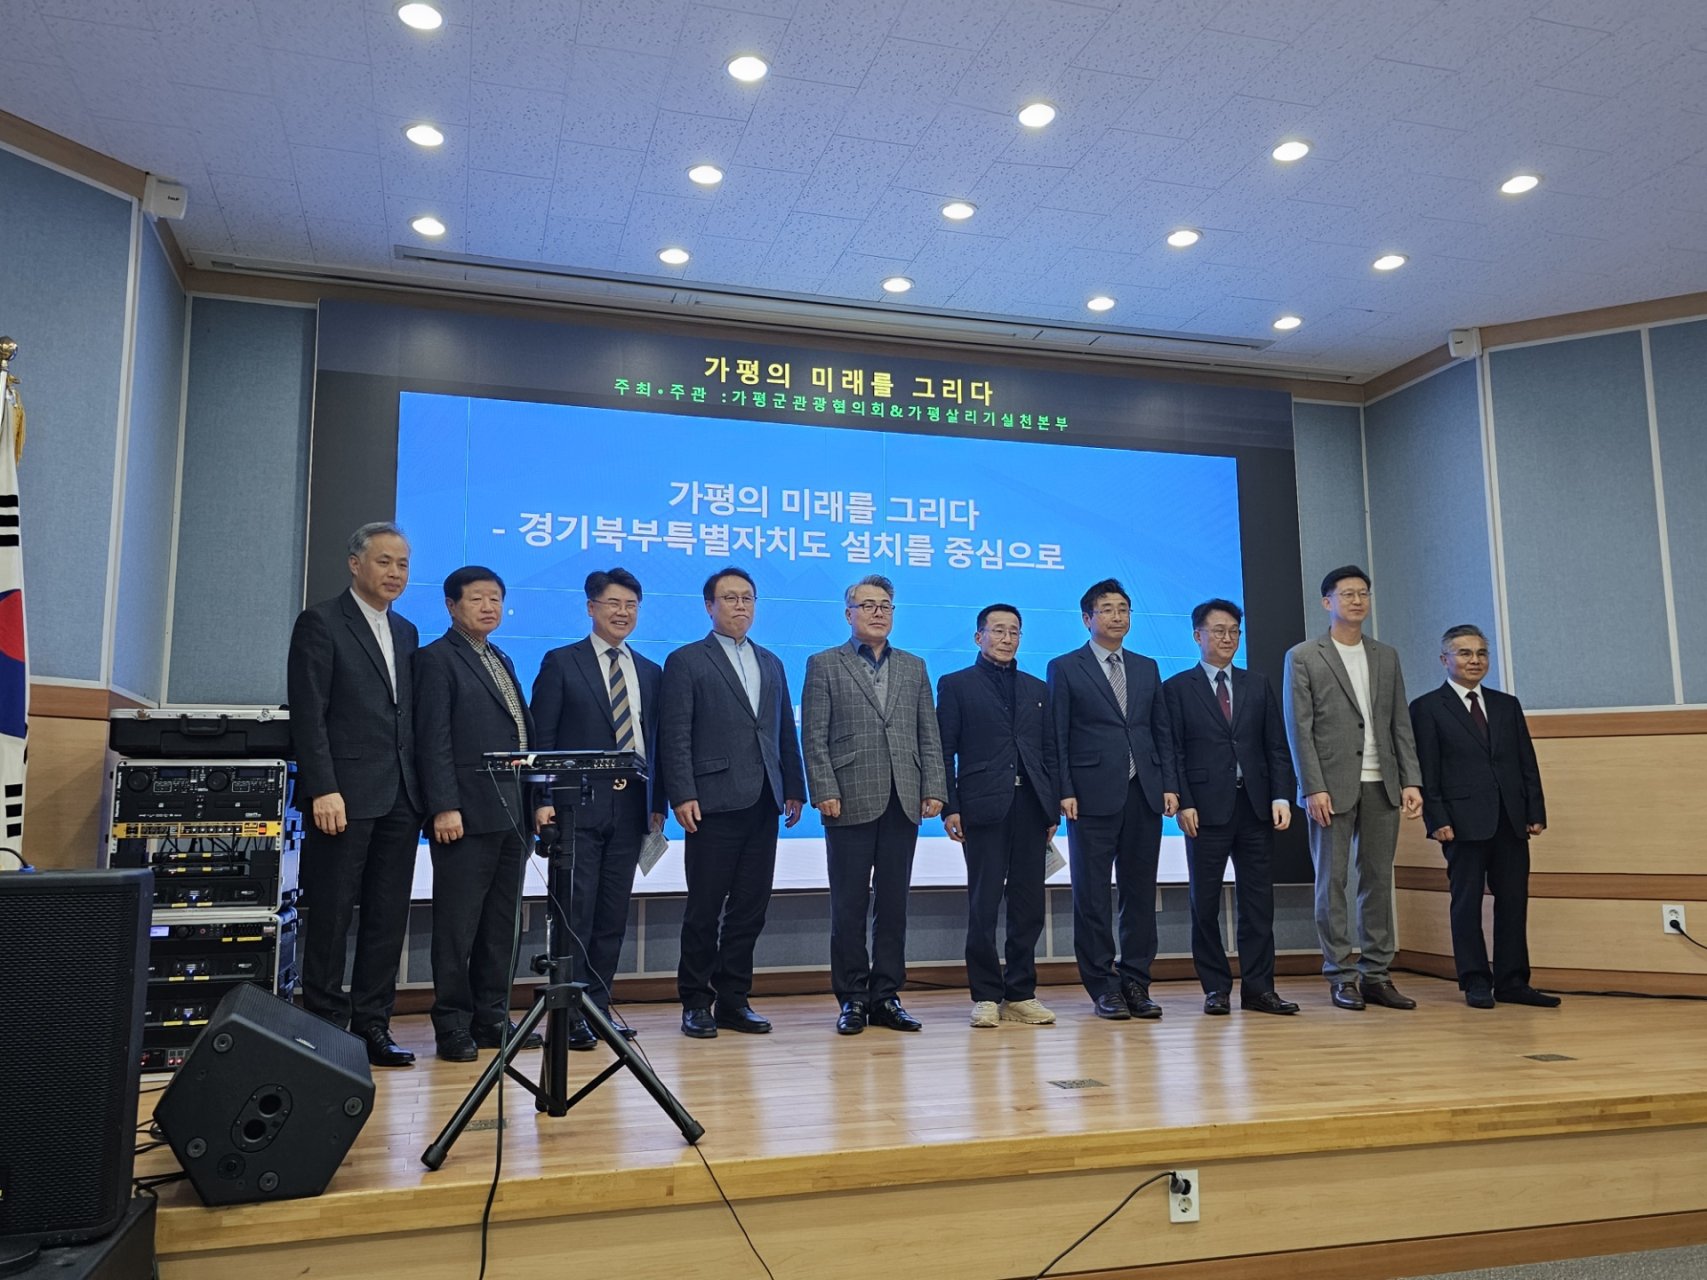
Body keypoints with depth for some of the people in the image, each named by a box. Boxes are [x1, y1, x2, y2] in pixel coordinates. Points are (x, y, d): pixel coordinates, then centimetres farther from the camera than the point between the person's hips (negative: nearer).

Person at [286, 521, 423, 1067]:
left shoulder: (406, 632, 17)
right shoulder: (321, 623, -2)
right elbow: (308, 714, -9)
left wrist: (420, 788, 8)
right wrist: (323, 789, -16)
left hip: (400, 797, 6)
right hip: (345, 795, -6)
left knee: (388, 919, 8)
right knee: (331, 918, 2)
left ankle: (372, 1025, 16)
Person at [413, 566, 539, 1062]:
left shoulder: (501, 661, 20)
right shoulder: (437, 659, -3)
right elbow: (433, 741, -11)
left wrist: (531, 804, 12)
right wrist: (444, 808, -17)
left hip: (511, 815, 8)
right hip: (467, 815, -8)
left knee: (501, 926, 12)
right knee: (458, 926, 0)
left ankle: (492, 1019, 20)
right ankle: (453, 1026, 9)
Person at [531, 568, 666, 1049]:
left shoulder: (651, 672, 14)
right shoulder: (561, 663, 2)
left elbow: (656, 743, 13)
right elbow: (543, 738, -2)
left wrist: (658, 804, 7)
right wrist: (544, 800, -10)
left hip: (629, 810, 4)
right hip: (578, 808, -4)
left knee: (613, 914, 8)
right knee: (577, 911, -4)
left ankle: (598, 1006, 18)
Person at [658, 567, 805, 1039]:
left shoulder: (771, 664, 19)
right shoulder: (686, 661, 2)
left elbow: (786, 732, 18)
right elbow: (675, 736, -5)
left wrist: (794, 788, 11)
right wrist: (683, 796, -13)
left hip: (763, 805, 5)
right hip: (715, 804, -5)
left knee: (750, 908, 8)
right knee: (704, 909, 1)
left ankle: (734, 999, 18)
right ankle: (696, 1003, 12)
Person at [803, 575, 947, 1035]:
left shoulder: (914, 668, 16)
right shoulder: (824, 665, 5)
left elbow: (929, 736, 12)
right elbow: (814, 738, -1)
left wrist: (934, 790, 2)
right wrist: (825, 792, -10)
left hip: (903, 805, 3)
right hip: (851, 804, -3)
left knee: (894, 904, 7)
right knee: (849, 905, 2)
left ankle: (886, 996, 15)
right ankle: (852, 998, 11)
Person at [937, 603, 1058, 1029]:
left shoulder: (1037, 689, 18)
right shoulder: (956, 685, 7)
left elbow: (1048, 751, 16)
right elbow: (944, 752, 1)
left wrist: (1053, 809, 8)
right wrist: (950, 807, -8)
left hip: (1030, 806, 4)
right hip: (984, 807, -4)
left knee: (1028, 905, 5)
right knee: (983, 905, -2)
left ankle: (1021, 994, 15)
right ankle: (986, 997, 7)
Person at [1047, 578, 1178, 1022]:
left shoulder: (1147, 668, 16)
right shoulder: (1064, 668, 3)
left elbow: (1163, 731, 14)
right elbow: (1057, 737, -2)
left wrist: (1169, 785, 4)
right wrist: (1065, 792, -10)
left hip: (1144, 794, 4)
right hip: (1093, 797, -4)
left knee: (1140, 891, 7)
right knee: (1092, 894, 1)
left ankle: (1136, 981, 15)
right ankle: (1103, 986, 9)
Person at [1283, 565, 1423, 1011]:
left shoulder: (1386, 657, 15)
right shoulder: (1302, 657, 1)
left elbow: (1401, 724, 12)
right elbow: (1299, 729, -5)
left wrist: (1411, 780, 2)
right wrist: (1314, 788, -13)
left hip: (1382, 786, 4)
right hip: (1332, 786, -4)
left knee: (1378, 880, 6)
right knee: (1333, 882, 0)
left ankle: (1376, 974, 13)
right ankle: (1341, 976, 7)